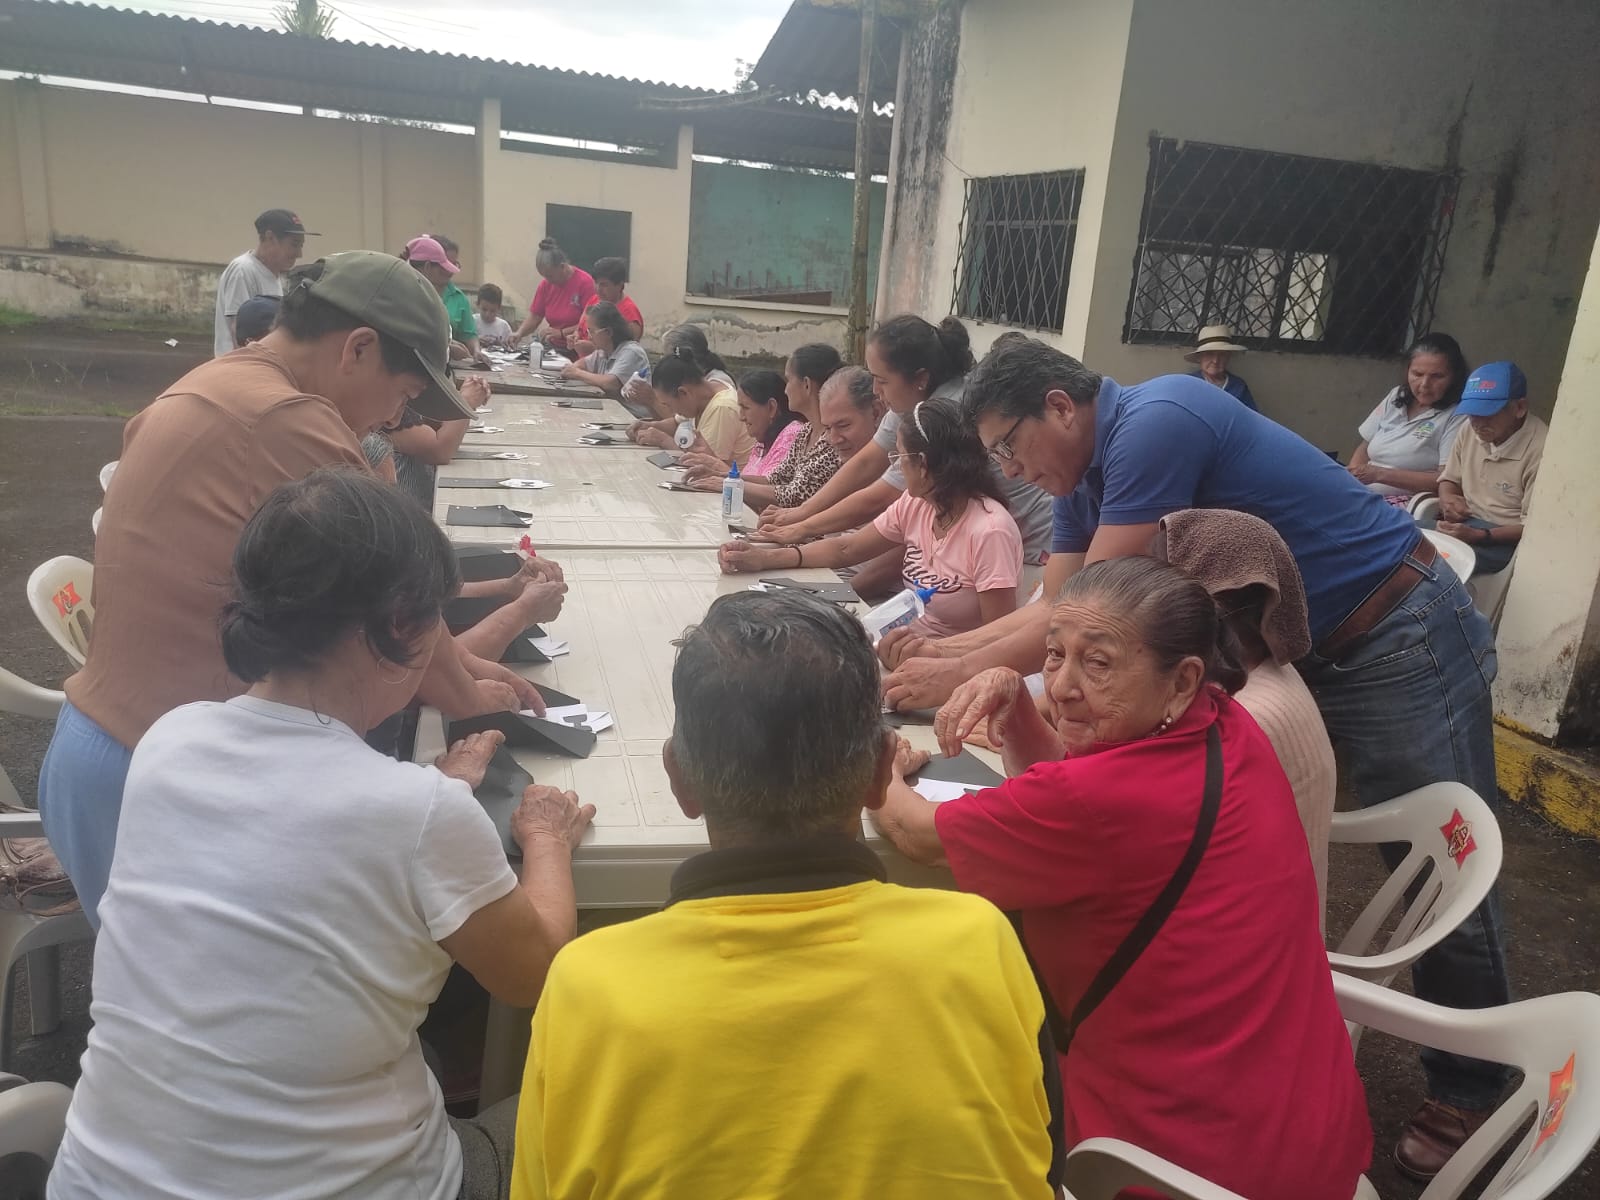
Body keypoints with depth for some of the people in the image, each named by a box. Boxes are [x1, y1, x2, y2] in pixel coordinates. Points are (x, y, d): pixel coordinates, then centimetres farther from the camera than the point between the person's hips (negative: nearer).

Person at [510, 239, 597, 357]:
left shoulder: (585, 282, -9)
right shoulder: (545, 284, 8)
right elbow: (535, 316, 11)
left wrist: (561, 333, -21)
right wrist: (519, 333, -8)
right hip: (554, 349, 5)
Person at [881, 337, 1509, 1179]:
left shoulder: (1156, 422, -26)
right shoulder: (1085, 476, 2)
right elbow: (1055, 609, 2)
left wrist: (955, 677, -22)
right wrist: (945, 645, -12)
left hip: (1395, 635, -9)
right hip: (1287, 647, 9)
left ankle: (1468, 1088, 22)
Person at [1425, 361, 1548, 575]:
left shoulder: (1540, 450, -18)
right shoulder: (1470, 429, 3)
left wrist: (1478, 536, -28)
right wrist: (1447, 498, -6)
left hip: (1504, 539, -7)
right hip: (1463, 522, 7)